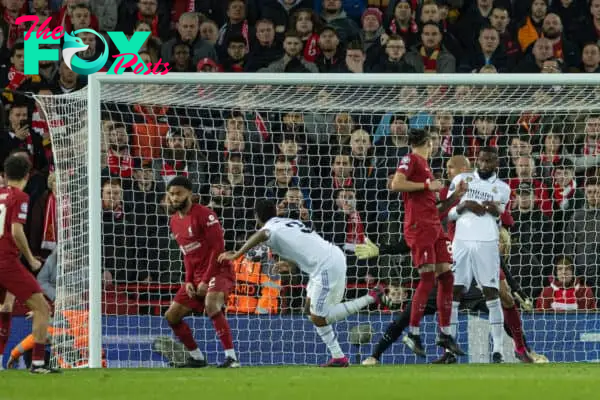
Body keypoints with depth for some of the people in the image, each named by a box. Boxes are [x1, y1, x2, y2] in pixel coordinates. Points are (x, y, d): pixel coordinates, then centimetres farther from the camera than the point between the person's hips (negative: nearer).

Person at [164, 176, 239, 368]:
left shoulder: (204, 215, -12)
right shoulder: (175, 221, 13)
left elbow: (218, 248, -15)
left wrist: (206, 280, -18)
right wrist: (189, 280, 5)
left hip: (218, 271, -9)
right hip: (196, 277, 9)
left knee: (211, 305, -36)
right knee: (172, 316, 6)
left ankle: (232, 357, -35)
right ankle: (197, 357, 20)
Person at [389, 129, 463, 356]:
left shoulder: (423, 163, 21)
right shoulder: (411, 160, -5)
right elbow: (396, 184, -20)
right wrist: (427, 185, -16)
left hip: (433, 225, 9)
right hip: (418, 225, -9)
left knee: (446, 276, 6)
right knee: (428, 278, -14)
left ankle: (444, 334, 11)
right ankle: (413, 333, -8)